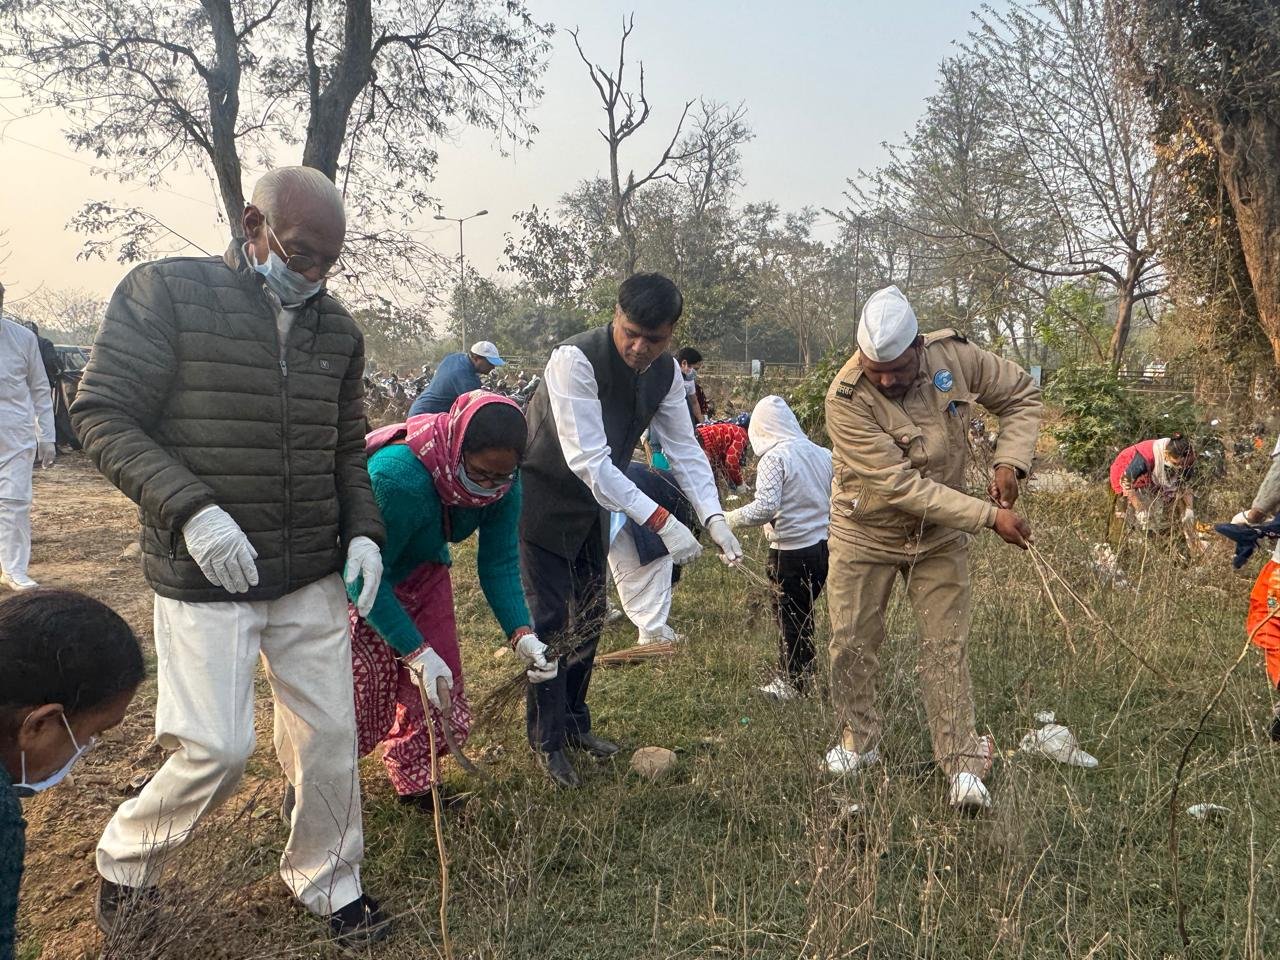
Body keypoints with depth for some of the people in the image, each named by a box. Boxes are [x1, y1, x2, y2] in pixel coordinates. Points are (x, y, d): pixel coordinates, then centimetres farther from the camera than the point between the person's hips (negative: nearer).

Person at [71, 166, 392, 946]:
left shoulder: (337, 328, 7)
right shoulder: (166, 292, -8)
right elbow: (103, 415, -9)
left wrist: (364, 531, 0)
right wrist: (191, 508, -21)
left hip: (313, 580, 5)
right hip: (205, 581, -4)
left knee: (330, 736, 10)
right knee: (217, 750, -2)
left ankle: (329, 884, 32)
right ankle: (126, 858, 30)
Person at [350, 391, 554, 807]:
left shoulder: (504, 481, -22)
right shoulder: (397, 476, -41)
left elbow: (499, 562, -15)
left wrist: (521, 633, -30)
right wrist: (416, 652, -36)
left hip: (422, 572, 6)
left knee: (439, 686, 3)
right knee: (369, 678, -10)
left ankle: (415, 782, 23)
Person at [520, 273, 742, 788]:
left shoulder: (666, 373, -8)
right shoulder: (575, 359, -31)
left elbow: (685, 449, -4)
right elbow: (587, 459, -36)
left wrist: (713, 516, -20)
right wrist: (659, 520, -40)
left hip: (594, 501, 7)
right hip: (542, 500, -7)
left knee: (589, 616, 15)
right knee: (551, 620, -4)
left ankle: (575, 722, 32)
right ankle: (549, 742, 13)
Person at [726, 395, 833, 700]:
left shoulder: (774, 458, -15)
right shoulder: (822, 453, 5)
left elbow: (765, 507, -24)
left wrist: (730, 520, -11)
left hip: (792, 550, -7)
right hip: (825, 545, 7)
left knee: (791, 618, 8)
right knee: (802, 613, 19)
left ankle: (796, 682, 21)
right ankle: (795, 673, 30)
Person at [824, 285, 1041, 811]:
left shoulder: (956, 357, -16)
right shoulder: (846, 399, -28)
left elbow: (1022, 394, 2)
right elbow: (898, 486, -30)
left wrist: (1009, 461, -15)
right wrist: (989, 515, -27)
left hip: (940, 536, 2)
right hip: (866, 536, -1)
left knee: (947, 647, 0)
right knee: (852, 644, 8)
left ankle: (963, 765, 8)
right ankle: (858, 741, 29)